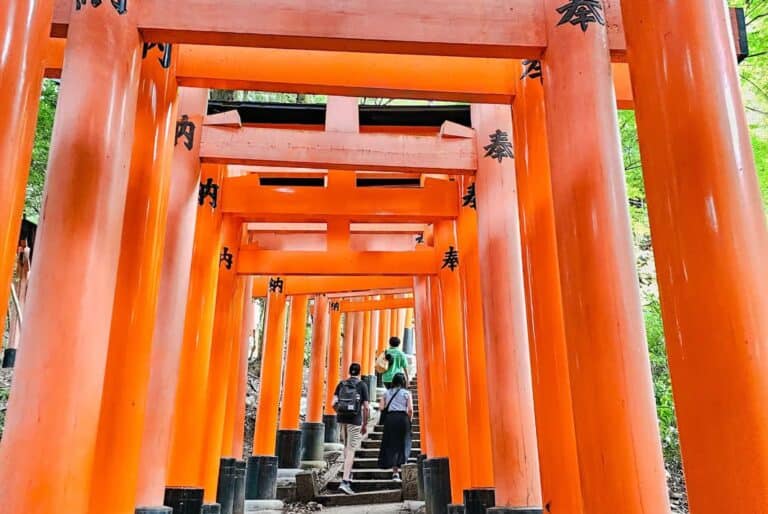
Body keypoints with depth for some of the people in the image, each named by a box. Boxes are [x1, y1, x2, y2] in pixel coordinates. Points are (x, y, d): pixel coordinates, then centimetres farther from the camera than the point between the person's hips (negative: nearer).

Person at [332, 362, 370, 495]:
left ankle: (348, 473, 34)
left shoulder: (341, 384, 6)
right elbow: (365, 407, -6)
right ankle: (345, 481, -12)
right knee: (351, 450, -3)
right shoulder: (362, 385, -2)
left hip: (341, 419, 4)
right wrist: (365, 424, 2)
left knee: (347, 446, 24)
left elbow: (334, 403, -1)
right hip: (355, 420, -4)